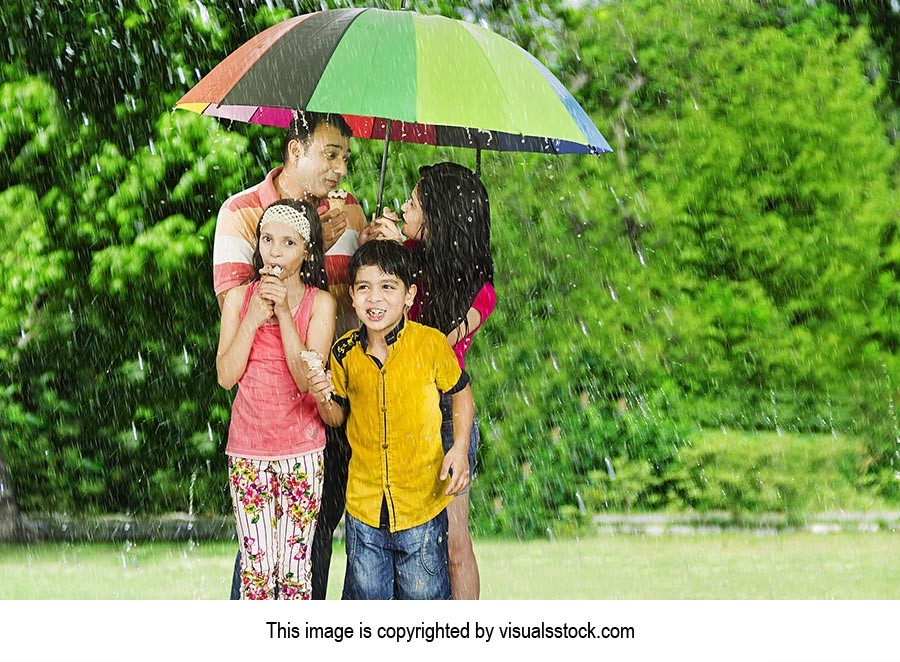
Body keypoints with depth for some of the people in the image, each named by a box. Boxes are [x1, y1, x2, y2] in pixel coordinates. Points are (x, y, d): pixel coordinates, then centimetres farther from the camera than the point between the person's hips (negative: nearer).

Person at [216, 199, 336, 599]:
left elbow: (308, 378, -13)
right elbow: (226, 376, -5)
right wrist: (254, 316, -14)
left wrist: (284, 313, -18)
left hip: (302, 450, -1)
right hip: (248, 449, 1)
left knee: (295, 564, 2)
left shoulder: (319, 303, -3)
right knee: (256, 566, 0)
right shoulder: (240, 298, 2)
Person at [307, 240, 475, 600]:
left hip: (422, 501, -3)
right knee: (365, 596, 13)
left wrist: (460, 449, -9)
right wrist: (324, 401, -11)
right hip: (364, 501, 3)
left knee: (424, 596, 9)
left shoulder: (431, 344, -12)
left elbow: (461, 392, 4)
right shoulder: (345, 352, -3)